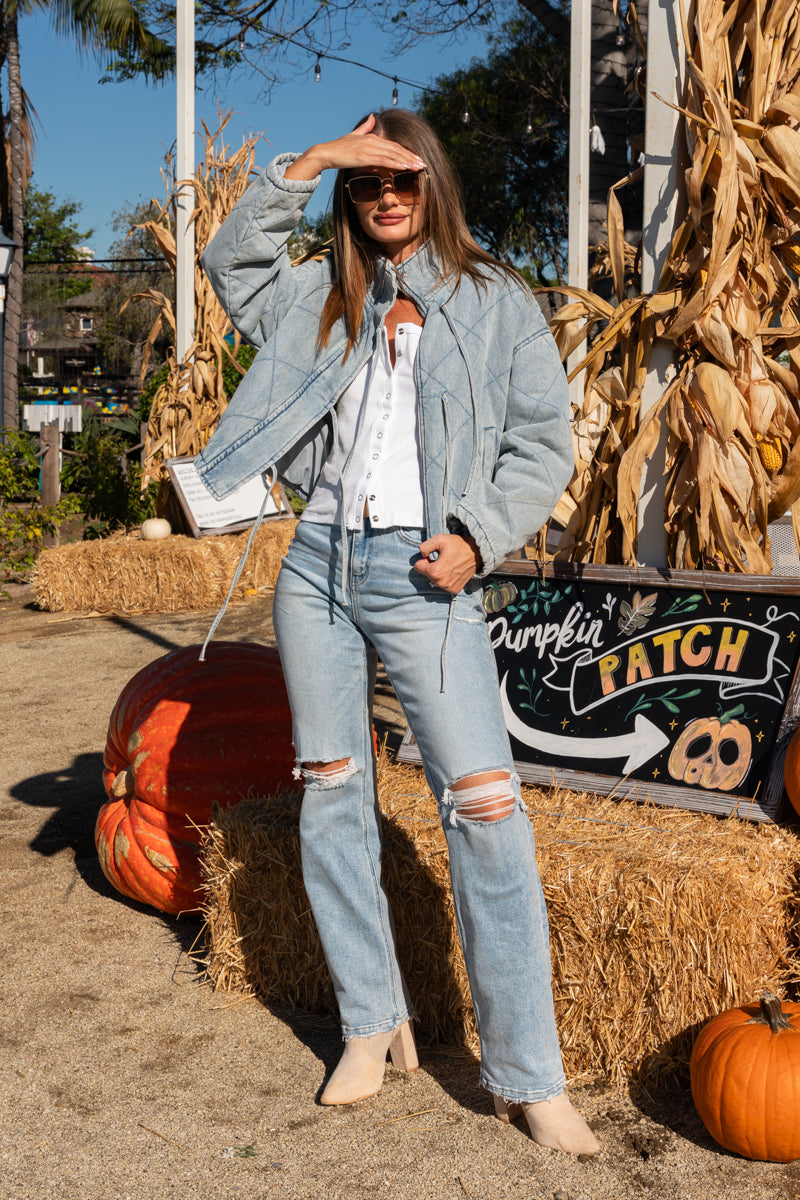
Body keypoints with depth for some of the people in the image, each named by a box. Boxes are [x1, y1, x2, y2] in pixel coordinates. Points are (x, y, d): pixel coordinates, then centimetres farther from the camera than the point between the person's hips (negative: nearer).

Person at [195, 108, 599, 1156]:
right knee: (333, 800, 8)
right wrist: (303, 167, 4)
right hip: (319, 566, 4)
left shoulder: (496, 302, 7)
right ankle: (374, 1025, 24)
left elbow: (543, 443, 3)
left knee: (489, 812, -12)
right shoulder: (324, 295, 18)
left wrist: (478, 536, -12)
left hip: (423, 576, -4)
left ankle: (528, 1079, -2)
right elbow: (231, 264, 12)